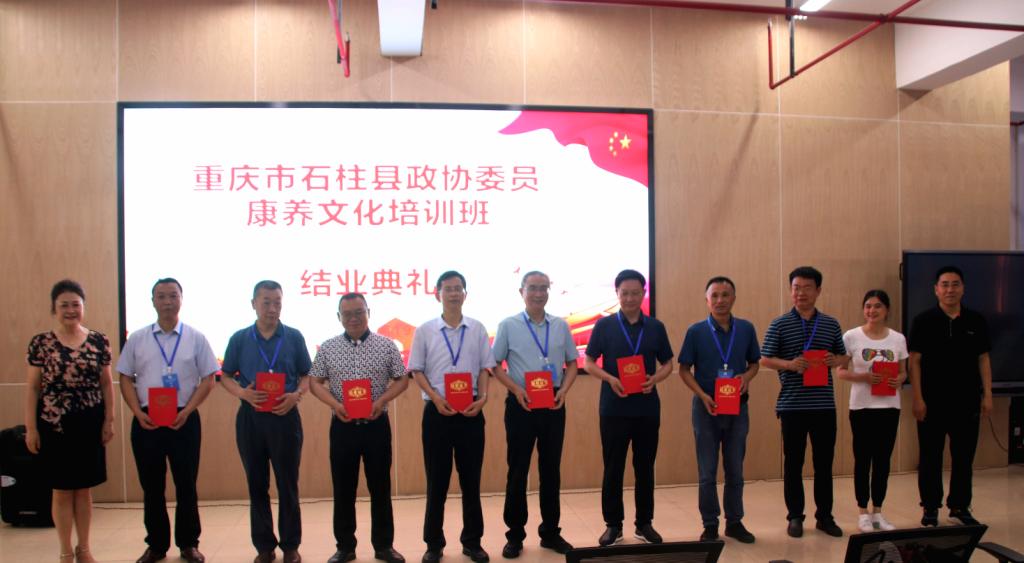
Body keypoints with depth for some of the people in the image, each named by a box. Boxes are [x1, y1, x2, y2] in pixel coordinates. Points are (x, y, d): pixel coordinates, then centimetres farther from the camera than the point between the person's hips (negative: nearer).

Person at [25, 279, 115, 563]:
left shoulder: (99, 341, 2)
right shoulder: (40, 343, -3)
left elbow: (106, 383, 6)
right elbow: (32, 387, -1)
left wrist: (109, 420, 2)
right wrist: (30, 427, -4)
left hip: (89, 423, 1)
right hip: (54, 424, -1)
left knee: (84, 489, 10)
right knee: (62, 490, 7)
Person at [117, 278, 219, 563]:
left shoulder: (195, 338, 1)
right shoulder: (137, 339, 5)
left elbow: (208, 379, -1)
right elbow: (126, 379, 6)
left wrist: (187, 411, -12)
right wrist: (138, 413, -8)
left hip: (184, 419, -1)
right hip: (146, 420, 1)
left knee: (186, 485, 5)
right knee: (151, 486, 9)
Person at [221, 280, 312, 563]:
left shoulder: (294, 337, 1)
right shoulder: (239, 339, 3)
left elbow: (306, 376, 6)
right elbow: (226, 376, 7)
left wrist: (296, 396, -14)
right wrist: (242, 393, -13)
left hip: (285, 416, -1)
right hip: (250, 417, 1)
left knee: (288, 484, 5)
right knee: (257, 485, 9)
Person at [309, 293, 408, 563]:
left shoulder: (386, 345, 1)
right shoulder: (327, 348, 3)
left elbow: (402, 379, 3)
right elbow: (315, 383, 4)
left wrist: (381, 401, -14)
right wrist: (335, 404, -13)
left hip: (377, 425, 0)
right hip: (342, 426, 1)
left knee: (380, 486, 6)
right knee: (343, 488, 7)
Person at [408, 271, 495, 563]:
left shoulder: (477, 329, 5)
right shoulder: (425, 330, 2)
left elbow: (485, 368, 6)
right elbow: (417, 371, 2)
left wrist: (482, 397, -10)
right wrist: (436, 397, -12)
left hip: (470, 411, 1)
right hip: (437, 411, -1)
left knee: (471, 479, 8)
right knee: (437, 481, 6)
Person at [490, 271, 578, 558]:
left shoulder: (561, 325, 6)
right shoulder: (508, 325, -2)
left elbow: (572, 364, 10)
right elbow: (495, 366, 0)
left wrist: (563, 391, -7)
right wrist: (516, 390, -14)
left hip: (553, 404, 2)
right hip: (521, 403, -2)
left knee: (551, 469, 10)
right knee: (518, 470, 4)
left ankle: (550, 532, 22)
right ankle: (515, 535, 14)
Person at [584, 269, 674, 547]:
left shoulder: (656, 327, 5)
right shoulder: (604, 325, 0)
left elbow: (667, 364, 10)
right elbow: (590, 364, 1)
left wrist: (655, 379, -11)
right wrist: (610, 379, -17)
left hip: (647, 407, 2)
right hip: (614, 408, -2)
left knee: (645, 467, 9)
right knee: (613, 468, 4)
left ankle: (644, 523, 21)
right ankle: (613, 524, 16)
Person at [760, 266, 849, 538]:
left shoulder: (831, 324, 8)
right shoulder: (779, 325, -1)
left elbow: (844, 357, 13)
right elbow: (765, 360, -3)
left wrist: (835, 360, -10)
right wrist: (790, 364, -20)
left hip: (824, 404, 2)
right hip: (792, 405, -2)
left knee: (824, 462, 9)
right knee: (793, 462, 5)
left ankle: (824, 515, 21)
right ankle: (795, 516, 16)